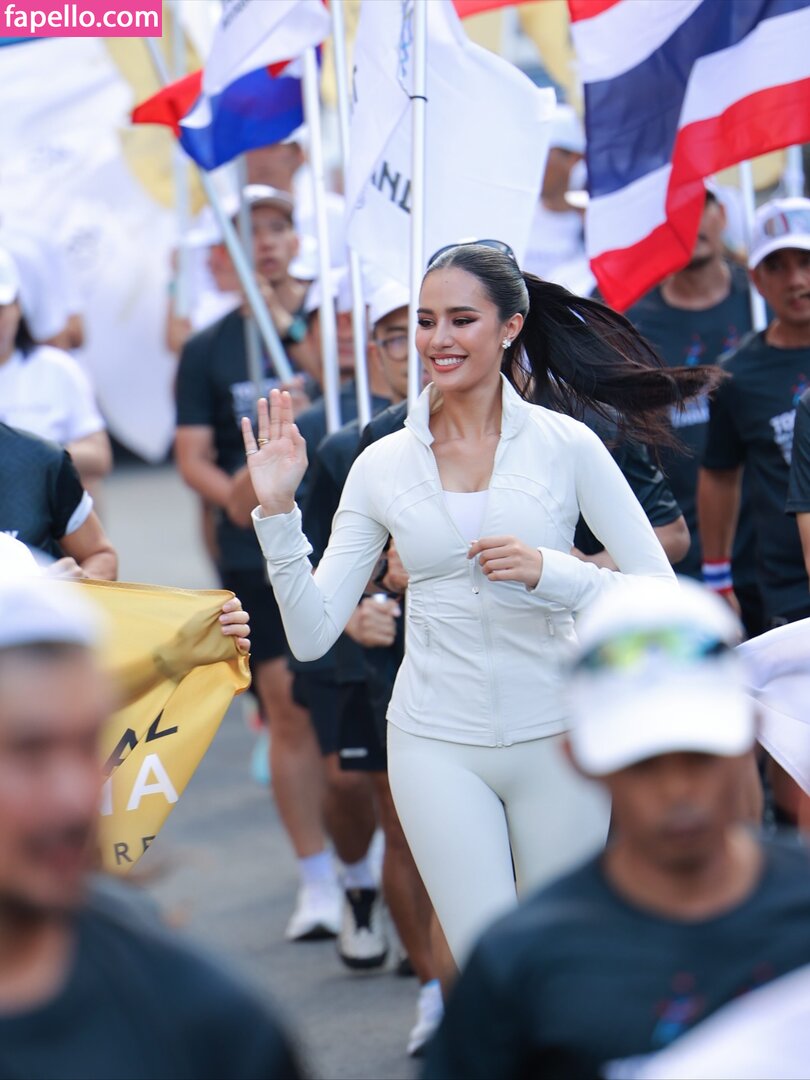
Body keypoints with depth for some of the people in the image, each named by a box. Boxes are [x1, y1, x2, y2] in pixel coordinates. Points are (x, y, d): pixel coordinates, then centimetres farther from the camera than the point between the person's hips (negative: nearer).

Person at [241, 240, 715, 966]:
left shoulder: (565, 445, -1)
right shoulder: (382, 465, 3)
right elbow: (312, 634, 1)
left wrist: (550, 571, -19)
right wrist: (277, 511, -9)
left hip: (556, 735, 0)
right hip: (438, 743, 1)